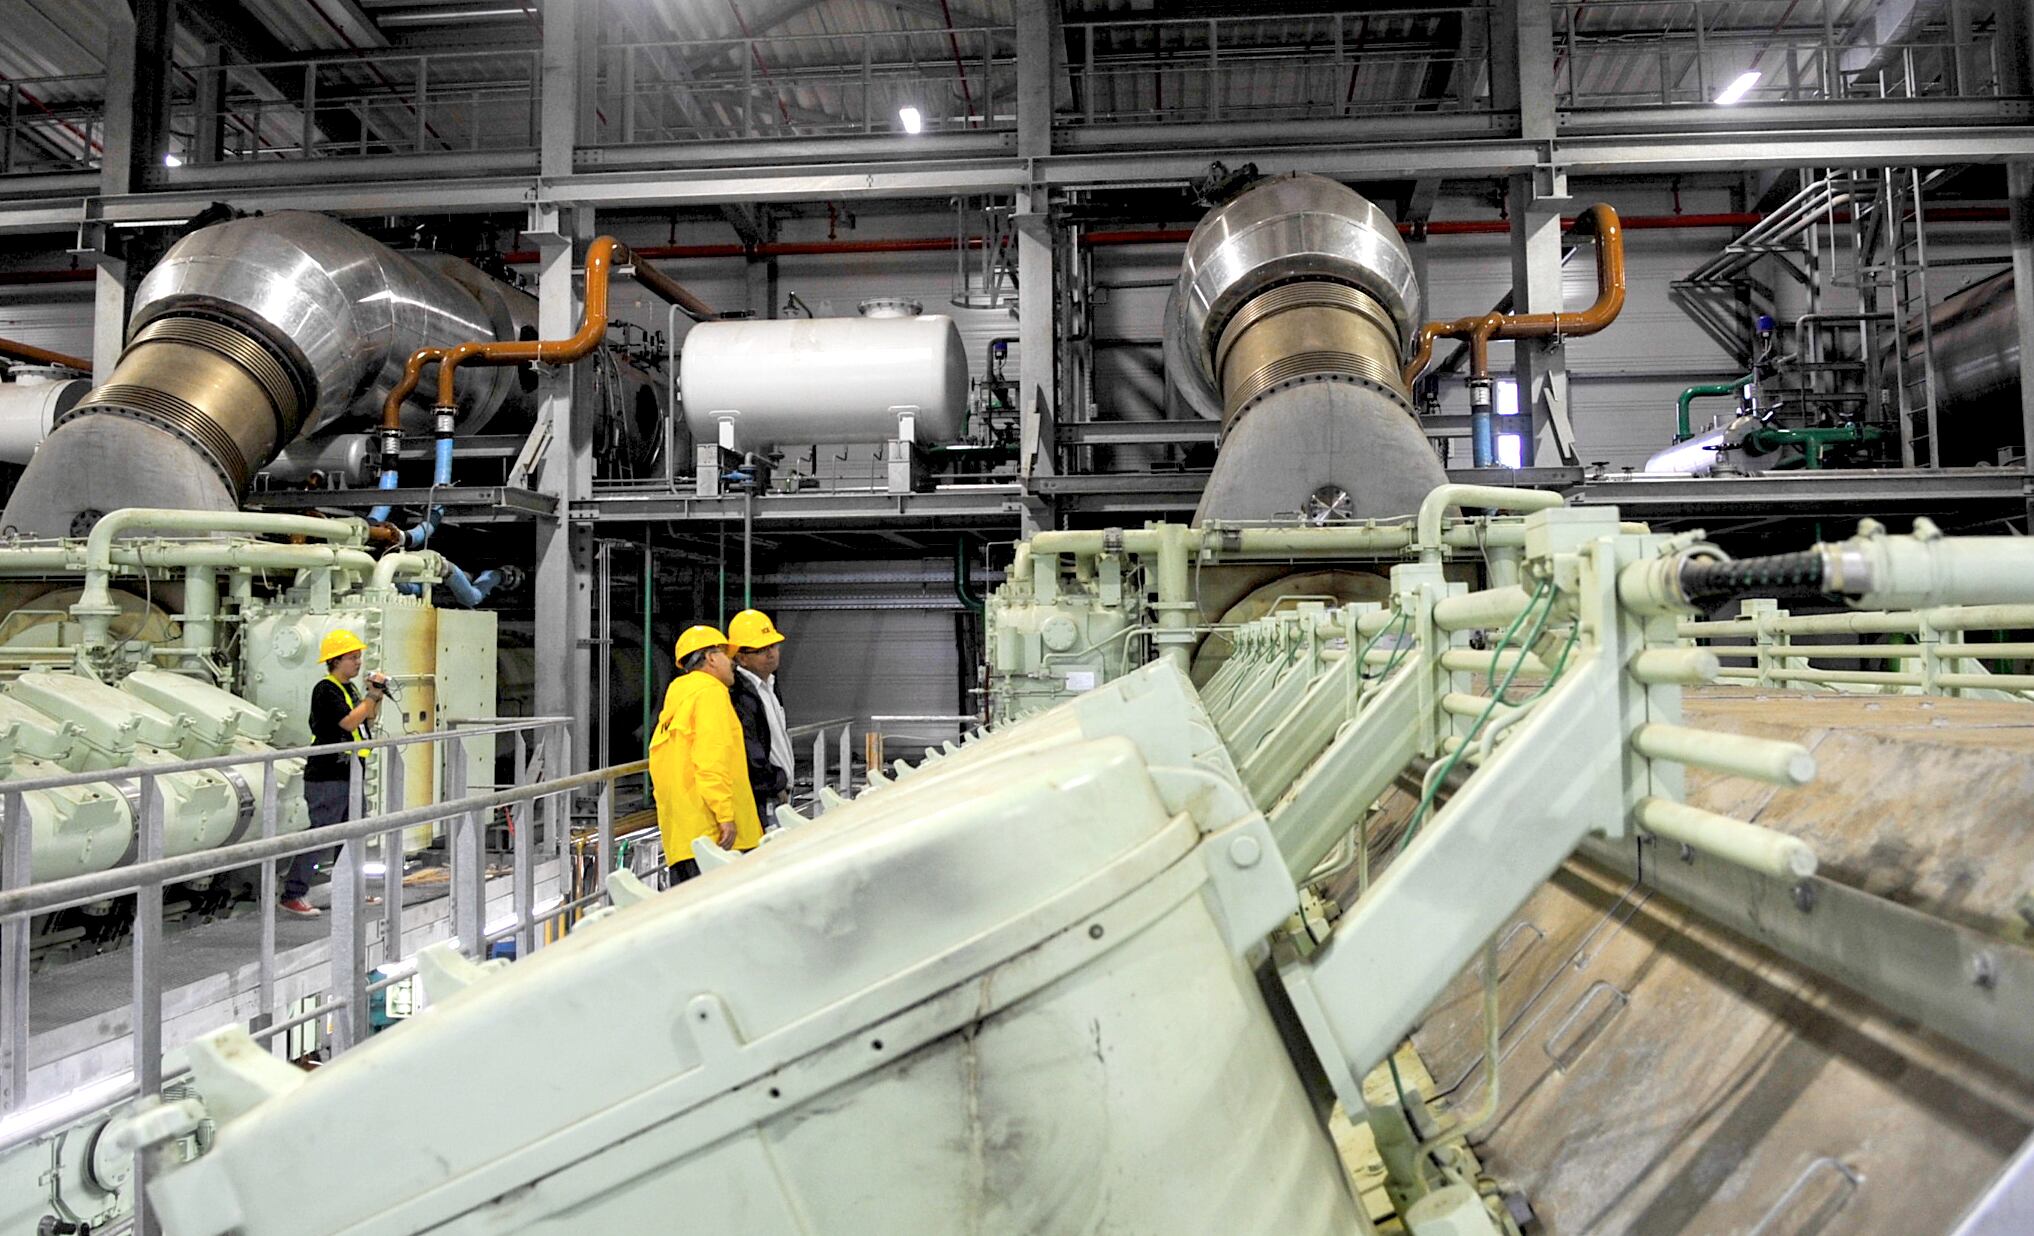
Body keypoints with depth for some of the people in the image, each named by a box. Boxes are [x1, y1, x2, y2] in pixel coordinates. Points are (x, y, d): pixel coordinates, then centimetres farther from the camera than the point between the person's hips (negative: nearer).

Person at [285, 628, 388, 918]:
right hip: (327, 777, -10)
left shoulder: (350, 689, 15)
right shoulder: (325, 690, -13)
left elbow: (368, 723, 20)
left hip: (348, 775, 10)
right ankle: (292, 896, -2)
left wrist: (377, 697, 6)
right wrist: (373, 694, -15)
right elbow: (349, 722, -22)